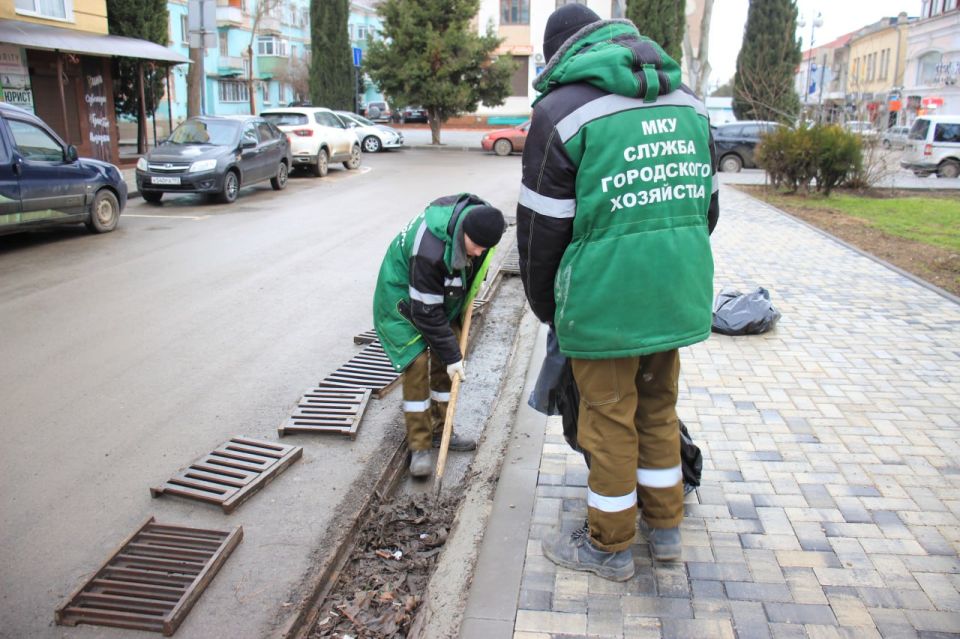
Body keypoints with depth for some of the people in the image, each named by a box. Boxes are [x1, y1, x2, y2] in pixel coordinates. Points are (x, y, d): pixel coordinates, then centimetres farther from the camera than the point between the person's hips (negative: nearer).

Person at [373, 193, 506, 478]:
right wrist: (451, 355, -26)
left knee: (445, 363, 6)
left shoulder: (478, 217, -19)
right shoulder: (430, 249, -41)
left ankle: (441, 432, 21)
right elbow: (427, 312, -32)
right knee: (417, 364, -15)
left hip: (444, 295, 7)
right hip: (405, 299, -7)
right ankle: (419, 447, -5)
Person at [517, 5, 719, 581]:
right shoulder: (686, 100, 12)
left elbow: (542, 227, -5)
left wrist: (545, 307, 9)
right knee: (658, 407, 21)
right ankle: (665, 525, 37)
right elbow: (707, 204, 15)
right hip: (677, 294, 6)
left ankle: (610, 545, 25)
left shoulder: (562, 110, -6)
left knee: (609, 418, 8)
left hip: (604, 297, -6)